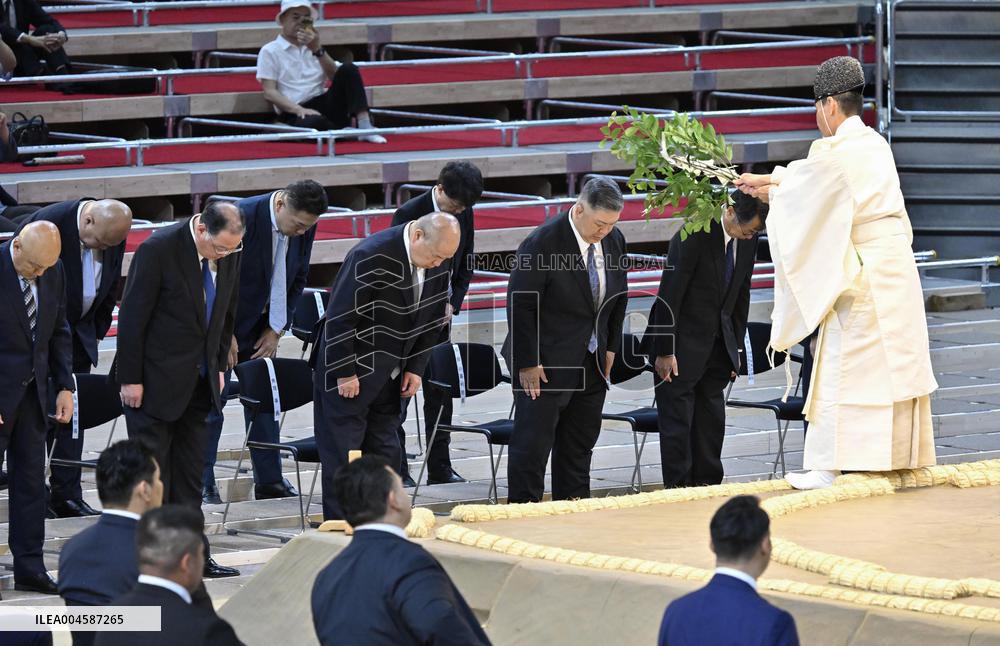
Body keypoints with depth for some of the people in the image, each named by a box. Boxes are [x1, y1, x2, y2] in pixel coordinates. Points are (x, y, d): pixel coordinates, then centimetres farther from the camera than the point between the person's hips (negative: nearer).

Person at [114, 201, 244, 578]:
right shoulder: (159, 250, -18)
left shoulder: (229, 255, 1)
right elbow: (132, 316, -15)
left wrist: (219, 365, 13)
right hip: (155, 382, -6)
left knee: (189, 475, 9)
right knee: (151, 473, -2)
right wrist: (130, 379, -14)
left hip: (198, 382, 6)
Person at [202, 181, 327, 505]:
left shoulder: (304, 228, -7)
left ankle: (269, 481, 15)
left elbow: (296, 280, 6)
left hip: (258, 326, 6)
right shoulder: (242, 217, -27)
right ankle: (202, 485, 1)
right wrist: (225, 334, -18)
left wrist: (276, 330, -1)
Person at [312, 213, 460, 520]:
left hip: (390, 377, 7)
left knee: (385, 452, 8)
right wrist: (345, 374, -18)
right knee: (343, 456, -5)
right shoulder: (370, 257, -23)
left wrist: (415, 368, 6)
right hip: (348, 376, -7)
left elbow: (432, 320, 13)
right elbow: (339, 318, -21)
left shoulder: (437, 264, 0)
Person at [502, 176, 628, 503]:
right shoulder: (542, 243, -19)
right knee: (533, 443, -3)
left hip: (592, 364, 6)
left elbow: (619, 297, 16)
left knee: (579, 445, 11)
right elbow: (520, 307, -16)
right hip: (545, 364, -6)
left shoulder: (614, 241, 1)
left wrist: (610, 347, 12)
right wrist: (527, 363, -16)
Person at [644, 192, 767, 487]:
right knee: (677, 418, -3)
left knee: (711, 417, 8)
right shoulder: (694, 235, -20)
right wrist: (665, 350, -18)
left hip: (719, 341, 6)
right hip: (683, 340, -6)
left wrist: (736, 348, 10)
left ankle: (707, 483, 14)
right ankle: (678, 487, 0)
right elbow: (669, 294, -18)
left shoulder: (748, 240, 1)